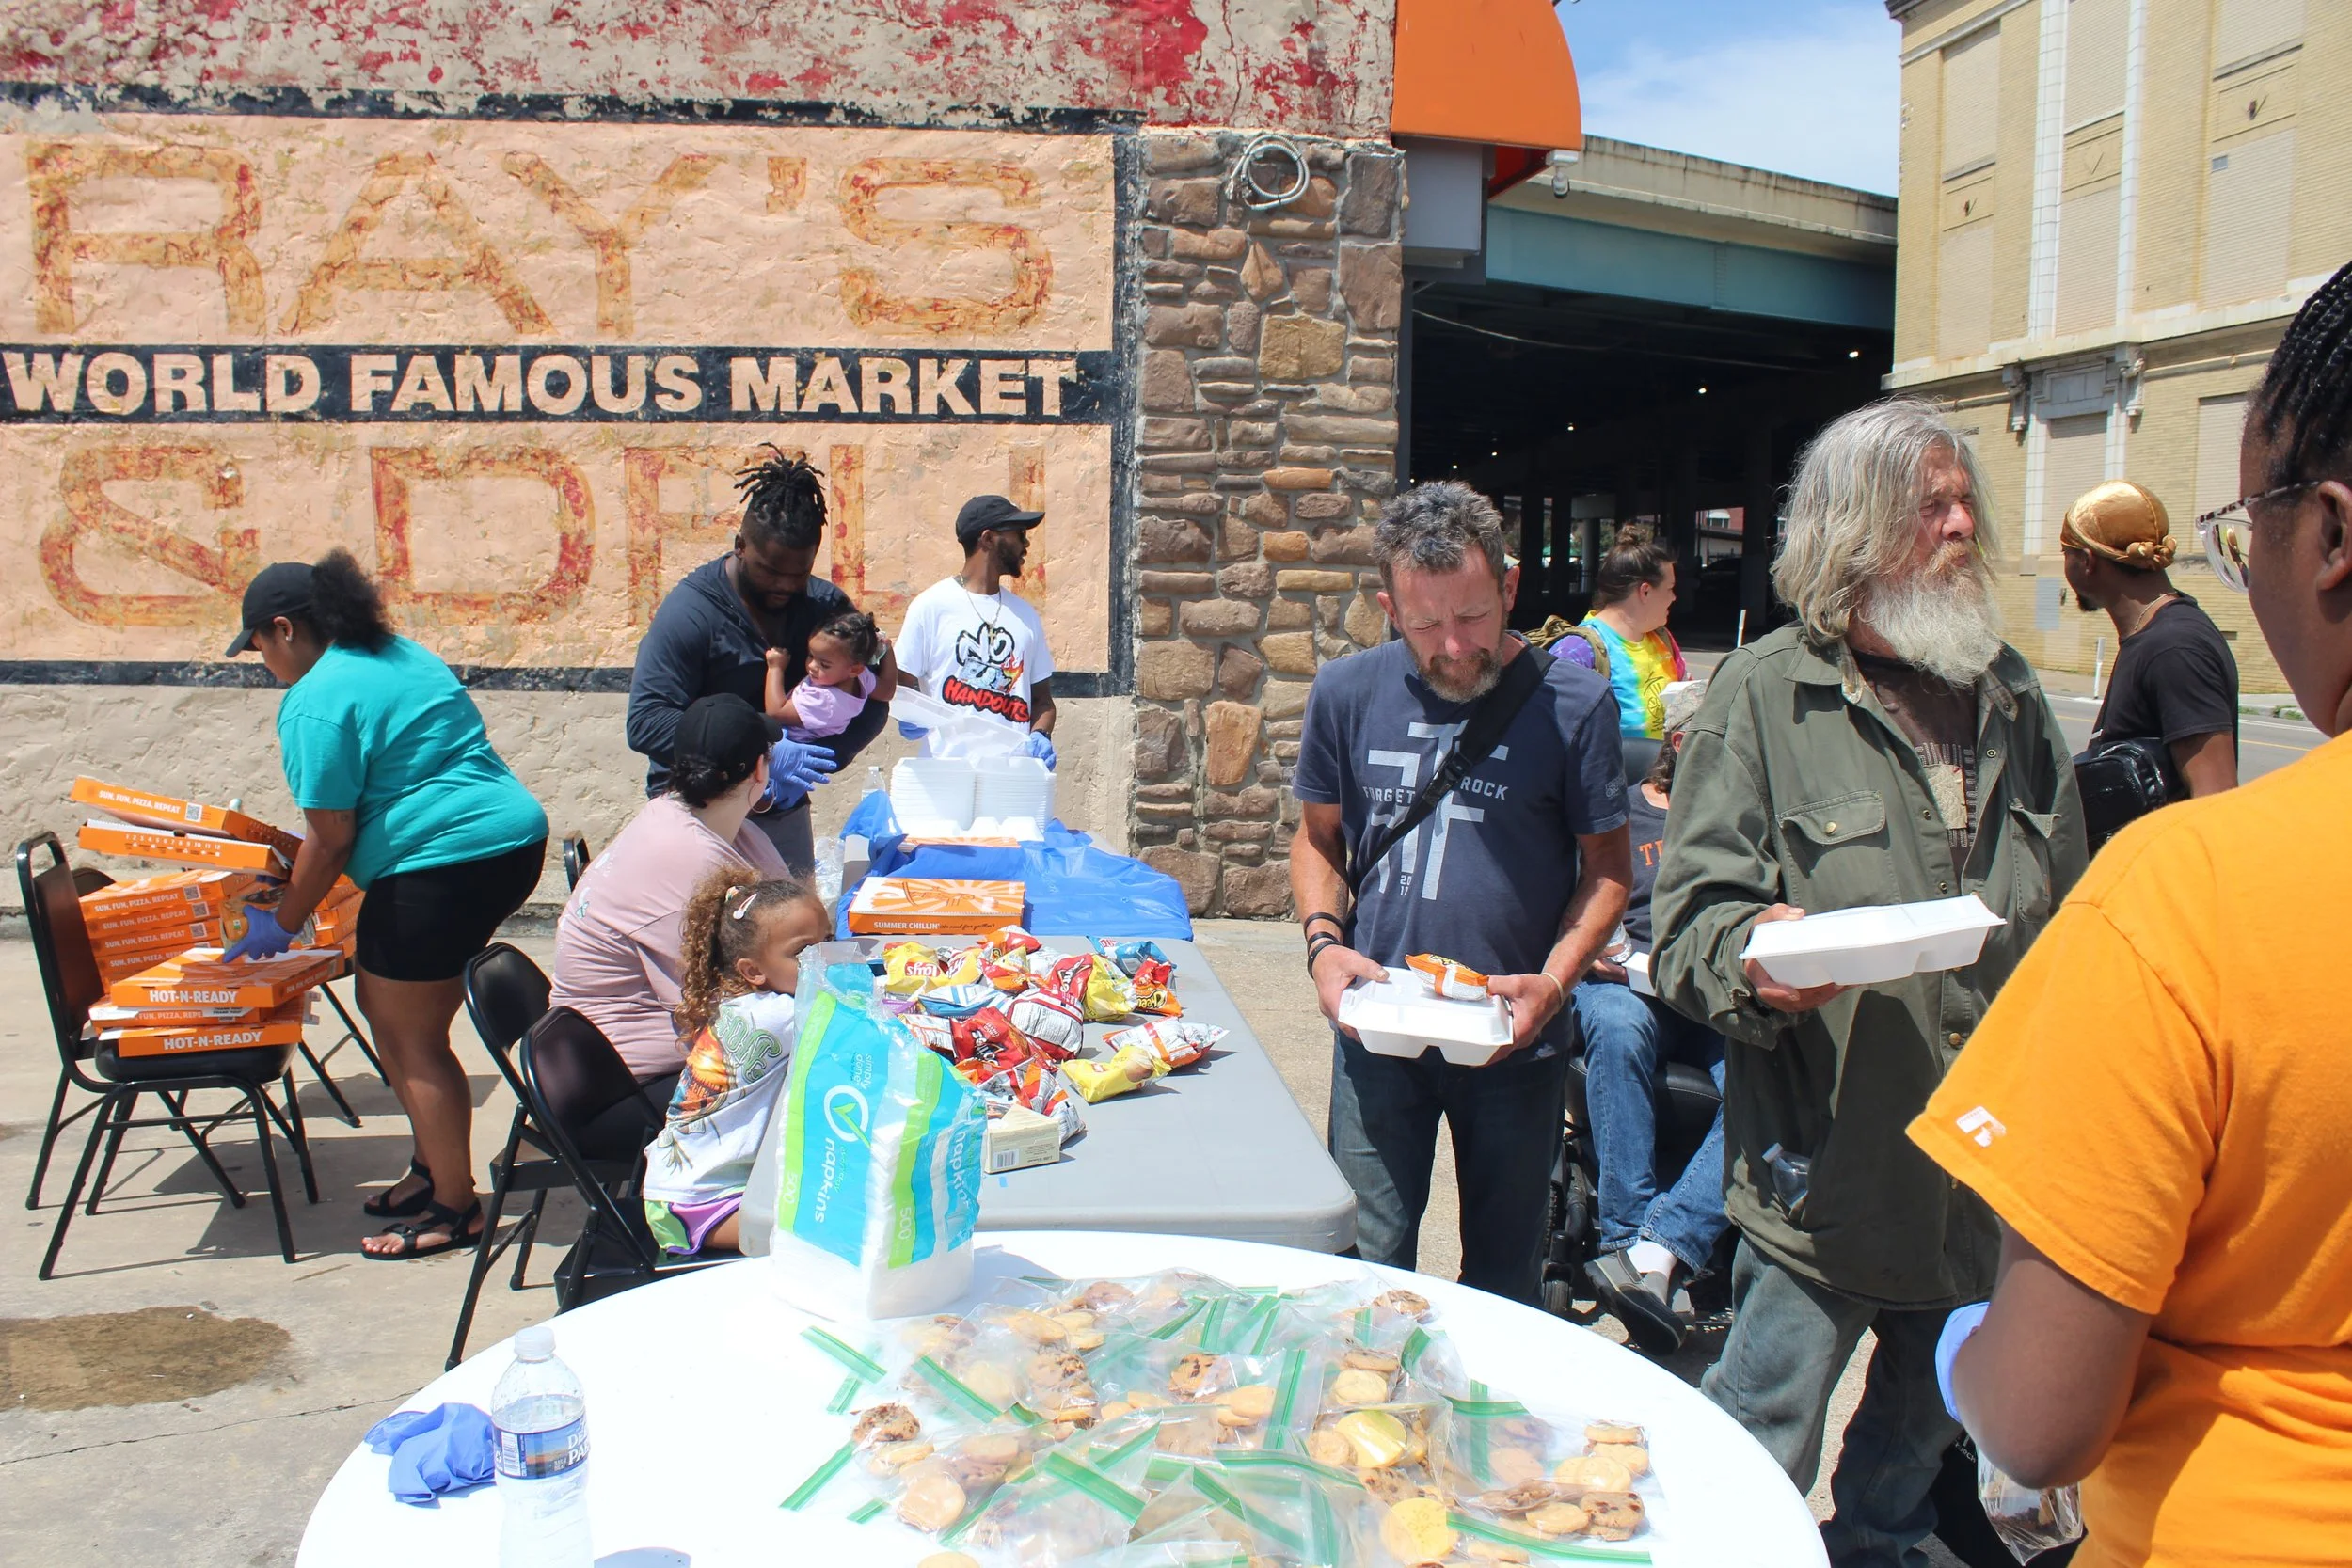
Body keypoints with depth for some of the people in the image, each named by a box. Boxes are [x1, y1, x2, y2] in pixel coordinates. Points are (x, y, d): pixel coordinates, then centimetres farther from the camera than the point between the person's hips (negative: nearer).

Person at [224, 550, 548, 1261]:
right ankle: (433, 1167, 30)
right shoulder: (403, 655, 18)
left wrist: (282, 924, 3)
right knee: (393, 1009, 21)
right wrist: (298, 856, 33)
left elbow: (331, 838, -11)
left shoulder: (317, 702, -10)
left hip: (441, 863, -10)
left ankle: (455, 1209, 12)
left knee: (411, 1040, 3)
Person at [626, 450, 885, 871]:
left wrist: (808, 768, -17)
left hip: (784, 815, 5)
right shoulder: (691, 609, -13)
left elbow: (870, 706, 1)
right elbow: (646, 722, -20)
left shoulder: (826, 605, 1)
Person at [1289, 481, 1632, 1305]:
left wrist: (1553, 981, -13)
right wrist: (1323, 942, -6)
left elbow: (1607, 866, 1)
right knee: (1370, 1264, 7)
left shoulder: (1572, 702, -5)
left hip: (1515, 1040, -1)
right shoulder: (1348, 693, 1)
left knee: (1505, 1271, 13)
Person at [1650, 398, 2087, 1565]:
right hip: (1825, 1172, -5)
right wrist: (1755, 954, -32)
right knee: (1756, 1467, 1)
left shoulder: (2012, 700, 11)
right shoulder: (1763, 694, -7)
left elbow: (2069, 923, 18)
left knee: (1919, 1441, 22)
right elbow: (1689, 913, -11)